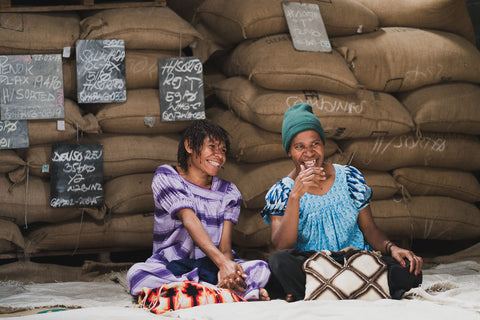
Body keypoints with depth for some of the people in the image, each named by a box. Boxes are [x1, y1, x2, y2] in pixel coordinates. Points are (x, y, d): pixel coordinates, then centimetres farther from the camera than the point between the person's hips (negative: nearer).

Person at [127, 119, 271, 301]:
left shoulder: (228, 193, 9)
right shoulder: (166, 177, -1)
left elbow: (225, 246, -5)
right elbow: (189, 220, -17)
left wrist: (225, 269, -32)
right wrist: (222, 262, -33)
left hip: (211, 267, 2)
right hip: (171, 267, -2)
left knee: (261, 269, -24)